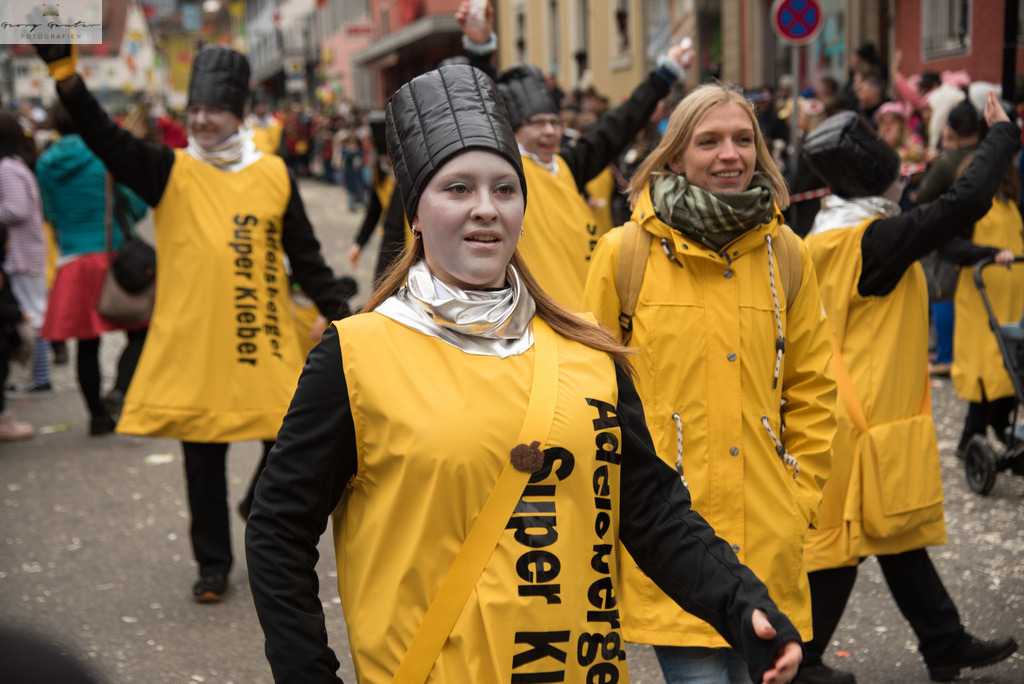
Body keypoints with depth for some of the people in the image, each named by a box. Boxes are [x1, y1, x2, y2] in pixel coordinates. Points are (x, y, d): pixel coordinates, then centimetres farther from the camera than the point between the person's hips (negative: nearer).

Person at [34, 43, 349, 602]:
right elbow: (105, 138, -14)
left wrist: (337, 312, 8)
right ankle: (213, 564, 22)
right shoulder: (169, 173, 0)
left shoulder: (273, 175, 4)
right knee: (203, 462, 8)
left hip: (263, 345, 1)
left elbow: (304, 254, 10)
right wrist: (63, 66, -26)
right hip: (190, 345, -1)